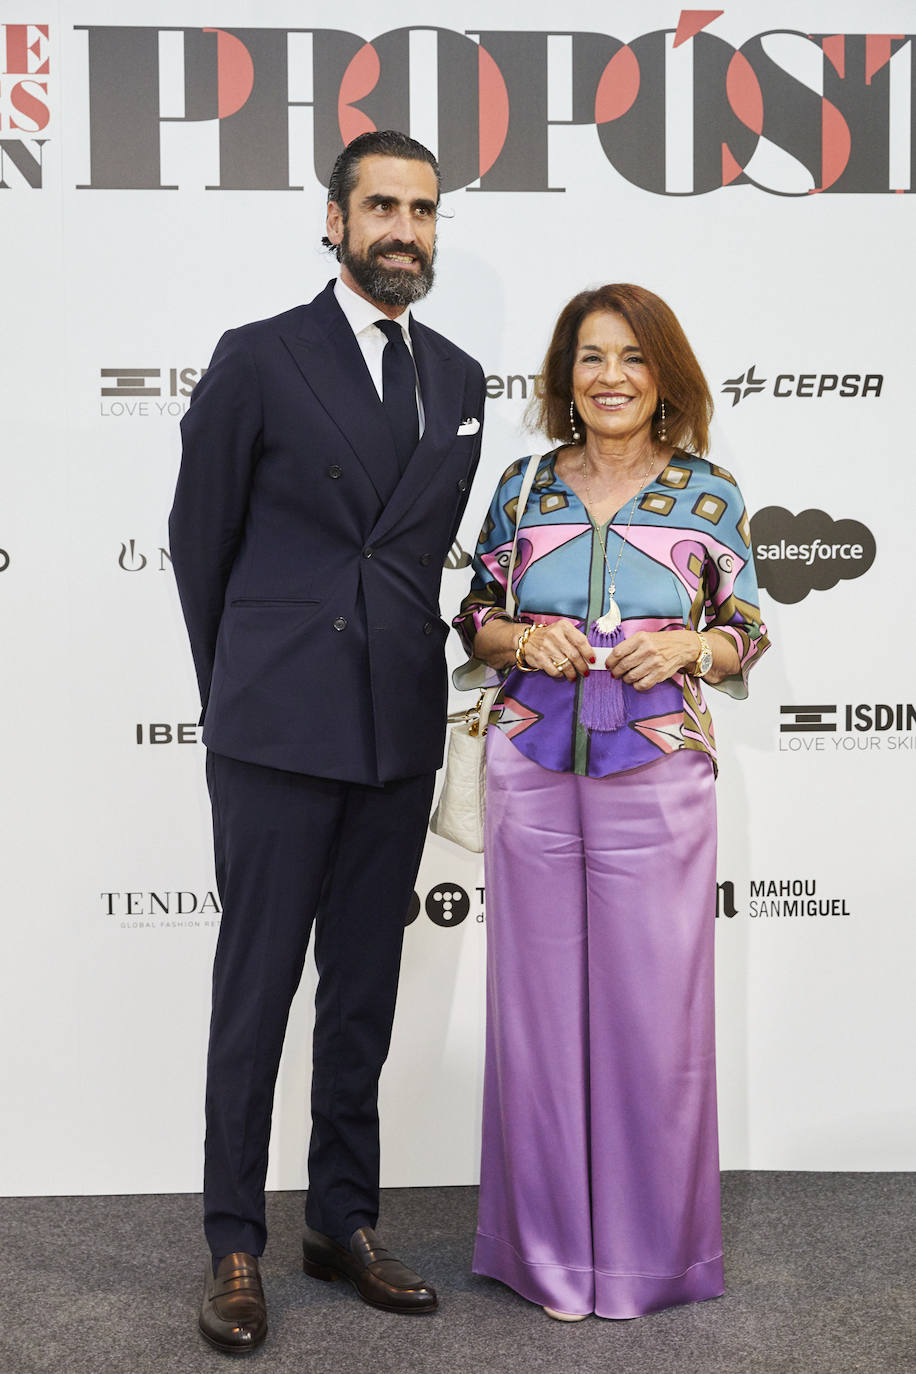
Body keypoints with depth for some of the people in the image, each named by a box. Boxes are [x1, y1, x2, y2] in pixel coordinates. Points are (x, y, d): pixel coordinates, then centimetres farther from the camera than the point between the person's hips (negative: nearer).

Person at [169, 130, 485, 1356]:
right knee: (256, 990, 3)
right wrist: (239, 688, 8)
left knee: (366, 990, 12)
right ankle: (236, 1246, 16)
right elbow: (199, 539, 3)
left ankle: (345, 1222, 25)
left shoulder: (459, 379, 12)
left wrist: (398, 660, 13)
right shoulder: (258, 359, -2)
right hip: (279, 731, -4)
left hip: (399, 733, 5)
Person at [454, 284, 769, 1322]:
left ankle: (651, 1243, 22)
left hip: (657, 769, -1)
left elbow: (745, 638, 9)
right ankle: (553, 1244, 22)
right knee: (541, 995, 5)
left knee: (652, 997, 2)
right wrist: (524, 639, -7)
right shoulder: (522, 487, 8)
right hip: (533, 766, 1)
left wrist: (688, 648, -11)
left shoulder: (711, 495, 5)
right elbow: (475, 621, 13)